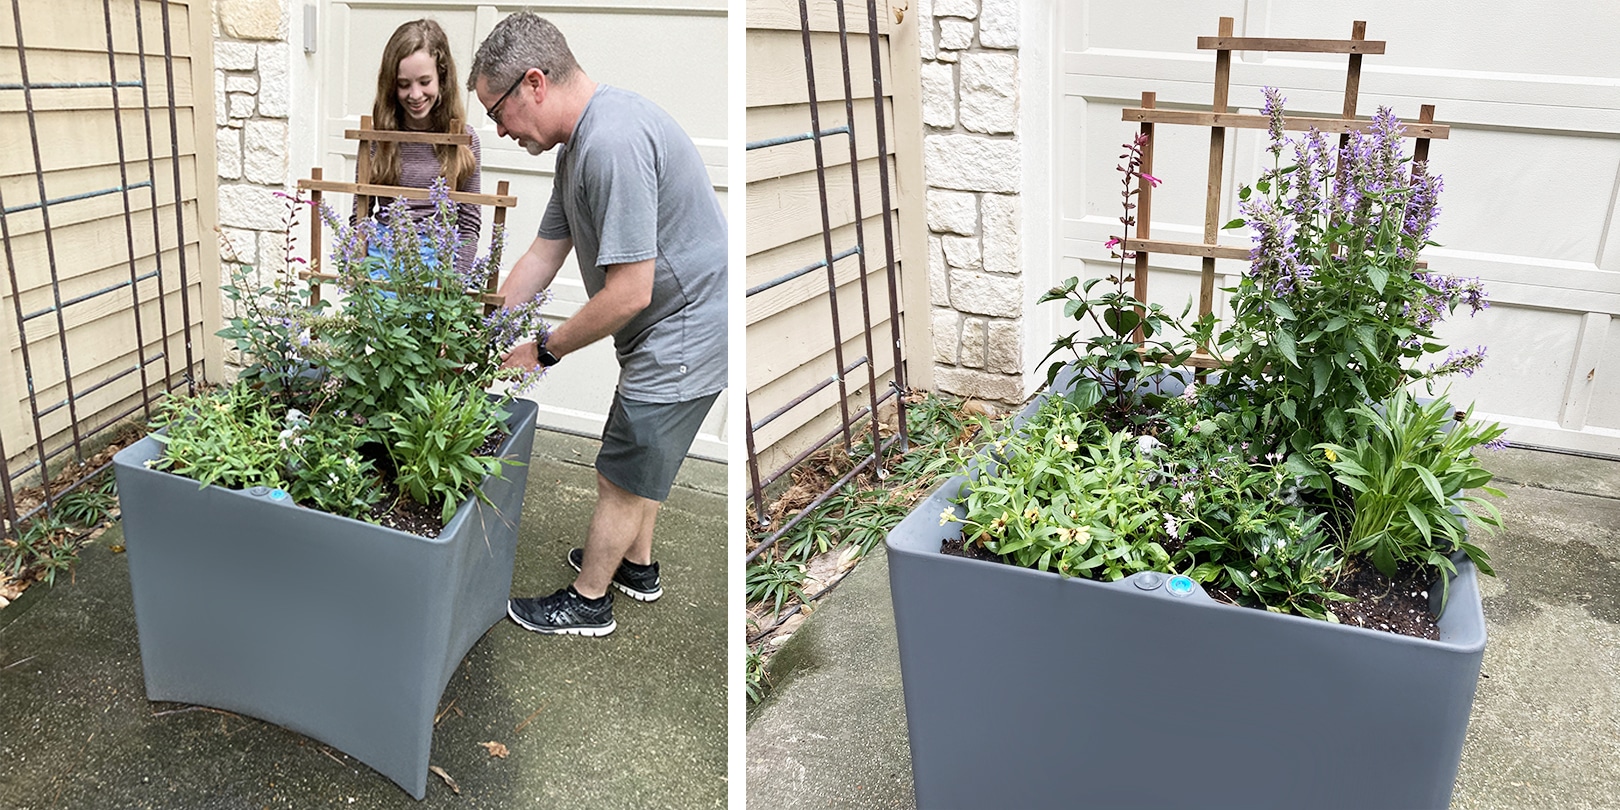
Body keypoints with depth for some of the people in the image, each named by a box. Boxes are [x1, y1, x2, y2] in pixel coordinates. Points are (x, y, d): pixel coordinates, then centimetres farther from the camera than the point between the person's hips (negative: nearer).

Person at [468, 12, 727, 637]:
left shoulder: (613, 143, -28)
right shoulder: (580, 140, 8)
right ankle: (637, 566, 45)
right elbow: (543, 254, 13)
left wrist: (545, 350, -14)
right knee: (640, 455, 25)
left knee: (623, 477, 5)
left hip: (683, 334, -10)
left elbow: (628, 292, -28)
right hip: (675, 328, 10)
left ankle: (588, 602, 24)